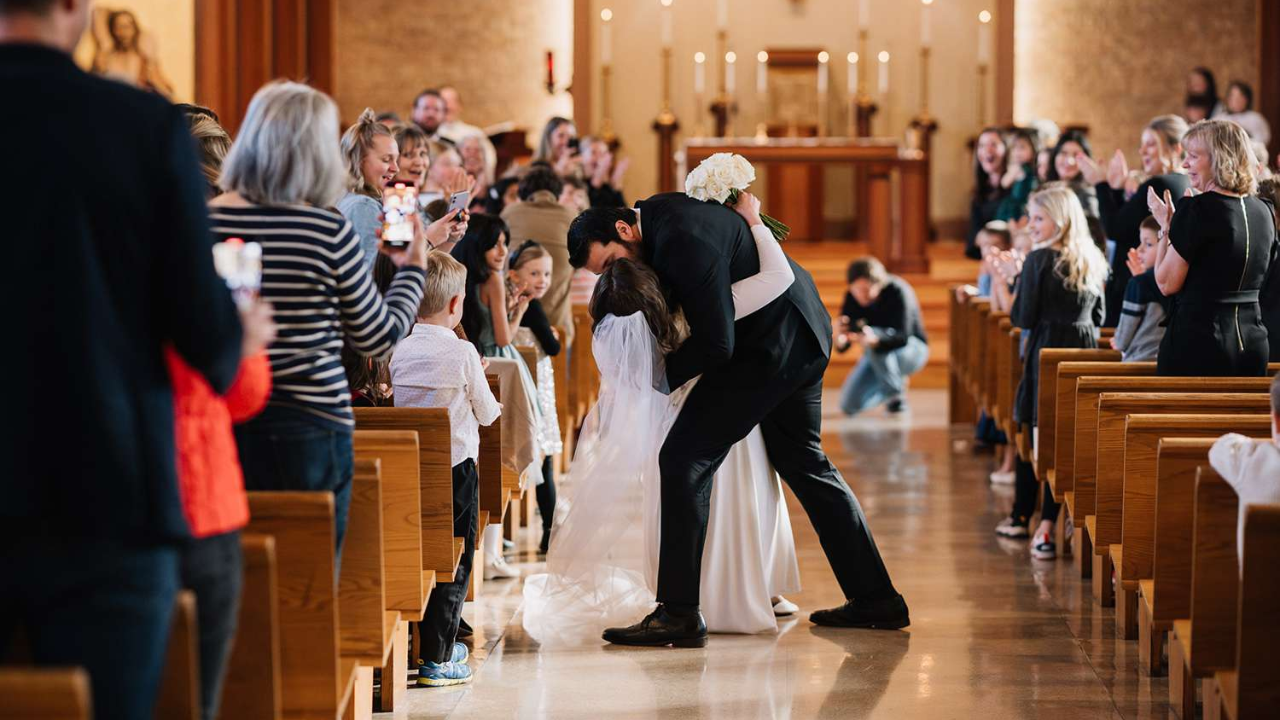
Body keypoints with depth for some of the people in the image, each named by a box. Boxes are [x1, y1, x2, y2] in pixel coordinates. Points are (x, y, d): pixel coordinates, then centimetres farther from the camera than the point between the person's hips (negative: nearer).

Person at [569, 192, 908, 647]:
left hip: (770, 348, -11)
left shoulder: (684, 242, -28)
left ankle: (678, 613, -12)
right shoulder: (654, 213, 3)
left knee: (684, 459, -11)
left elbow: (717, 343, -26)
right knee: (801, 461, 19)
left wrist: (667, 374, -11)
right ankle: (874, 598, 23)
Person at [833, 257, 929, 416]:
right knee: (849, 406, -9)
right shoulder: (853, 297, -14)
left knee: (874, 343, -37)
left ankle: (896, 395, -17)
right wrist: (839, 340, -42)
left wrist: (874, 340, -59)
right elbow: (841, 347, -16)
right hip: (877, 356, 5)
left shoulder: (897, 292, -28)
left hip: (911, 348, -5)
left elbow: (903, 336, -40)